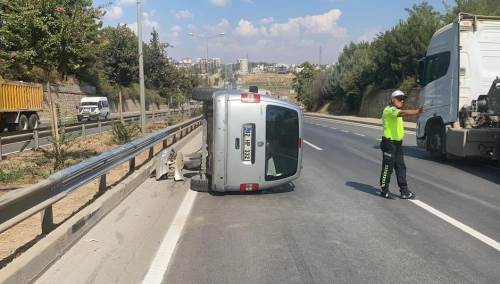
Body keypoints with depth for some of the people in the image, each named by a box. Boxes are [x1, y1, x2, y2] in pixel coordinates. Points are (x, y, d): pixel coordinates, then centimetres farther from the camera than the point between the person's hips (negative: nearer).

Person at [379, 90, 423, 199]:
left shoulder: (395, 110, 20)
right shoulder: (389, 109, -14)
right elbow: (403, 113, -32)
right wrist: (418, 111, -44)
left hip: (398, 143, 10)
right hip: (389, 142, -10)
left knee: (401, 167, 8)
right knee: (388, 167, -2)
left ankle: (404, 191, 12)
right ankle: (384, 190, 10)